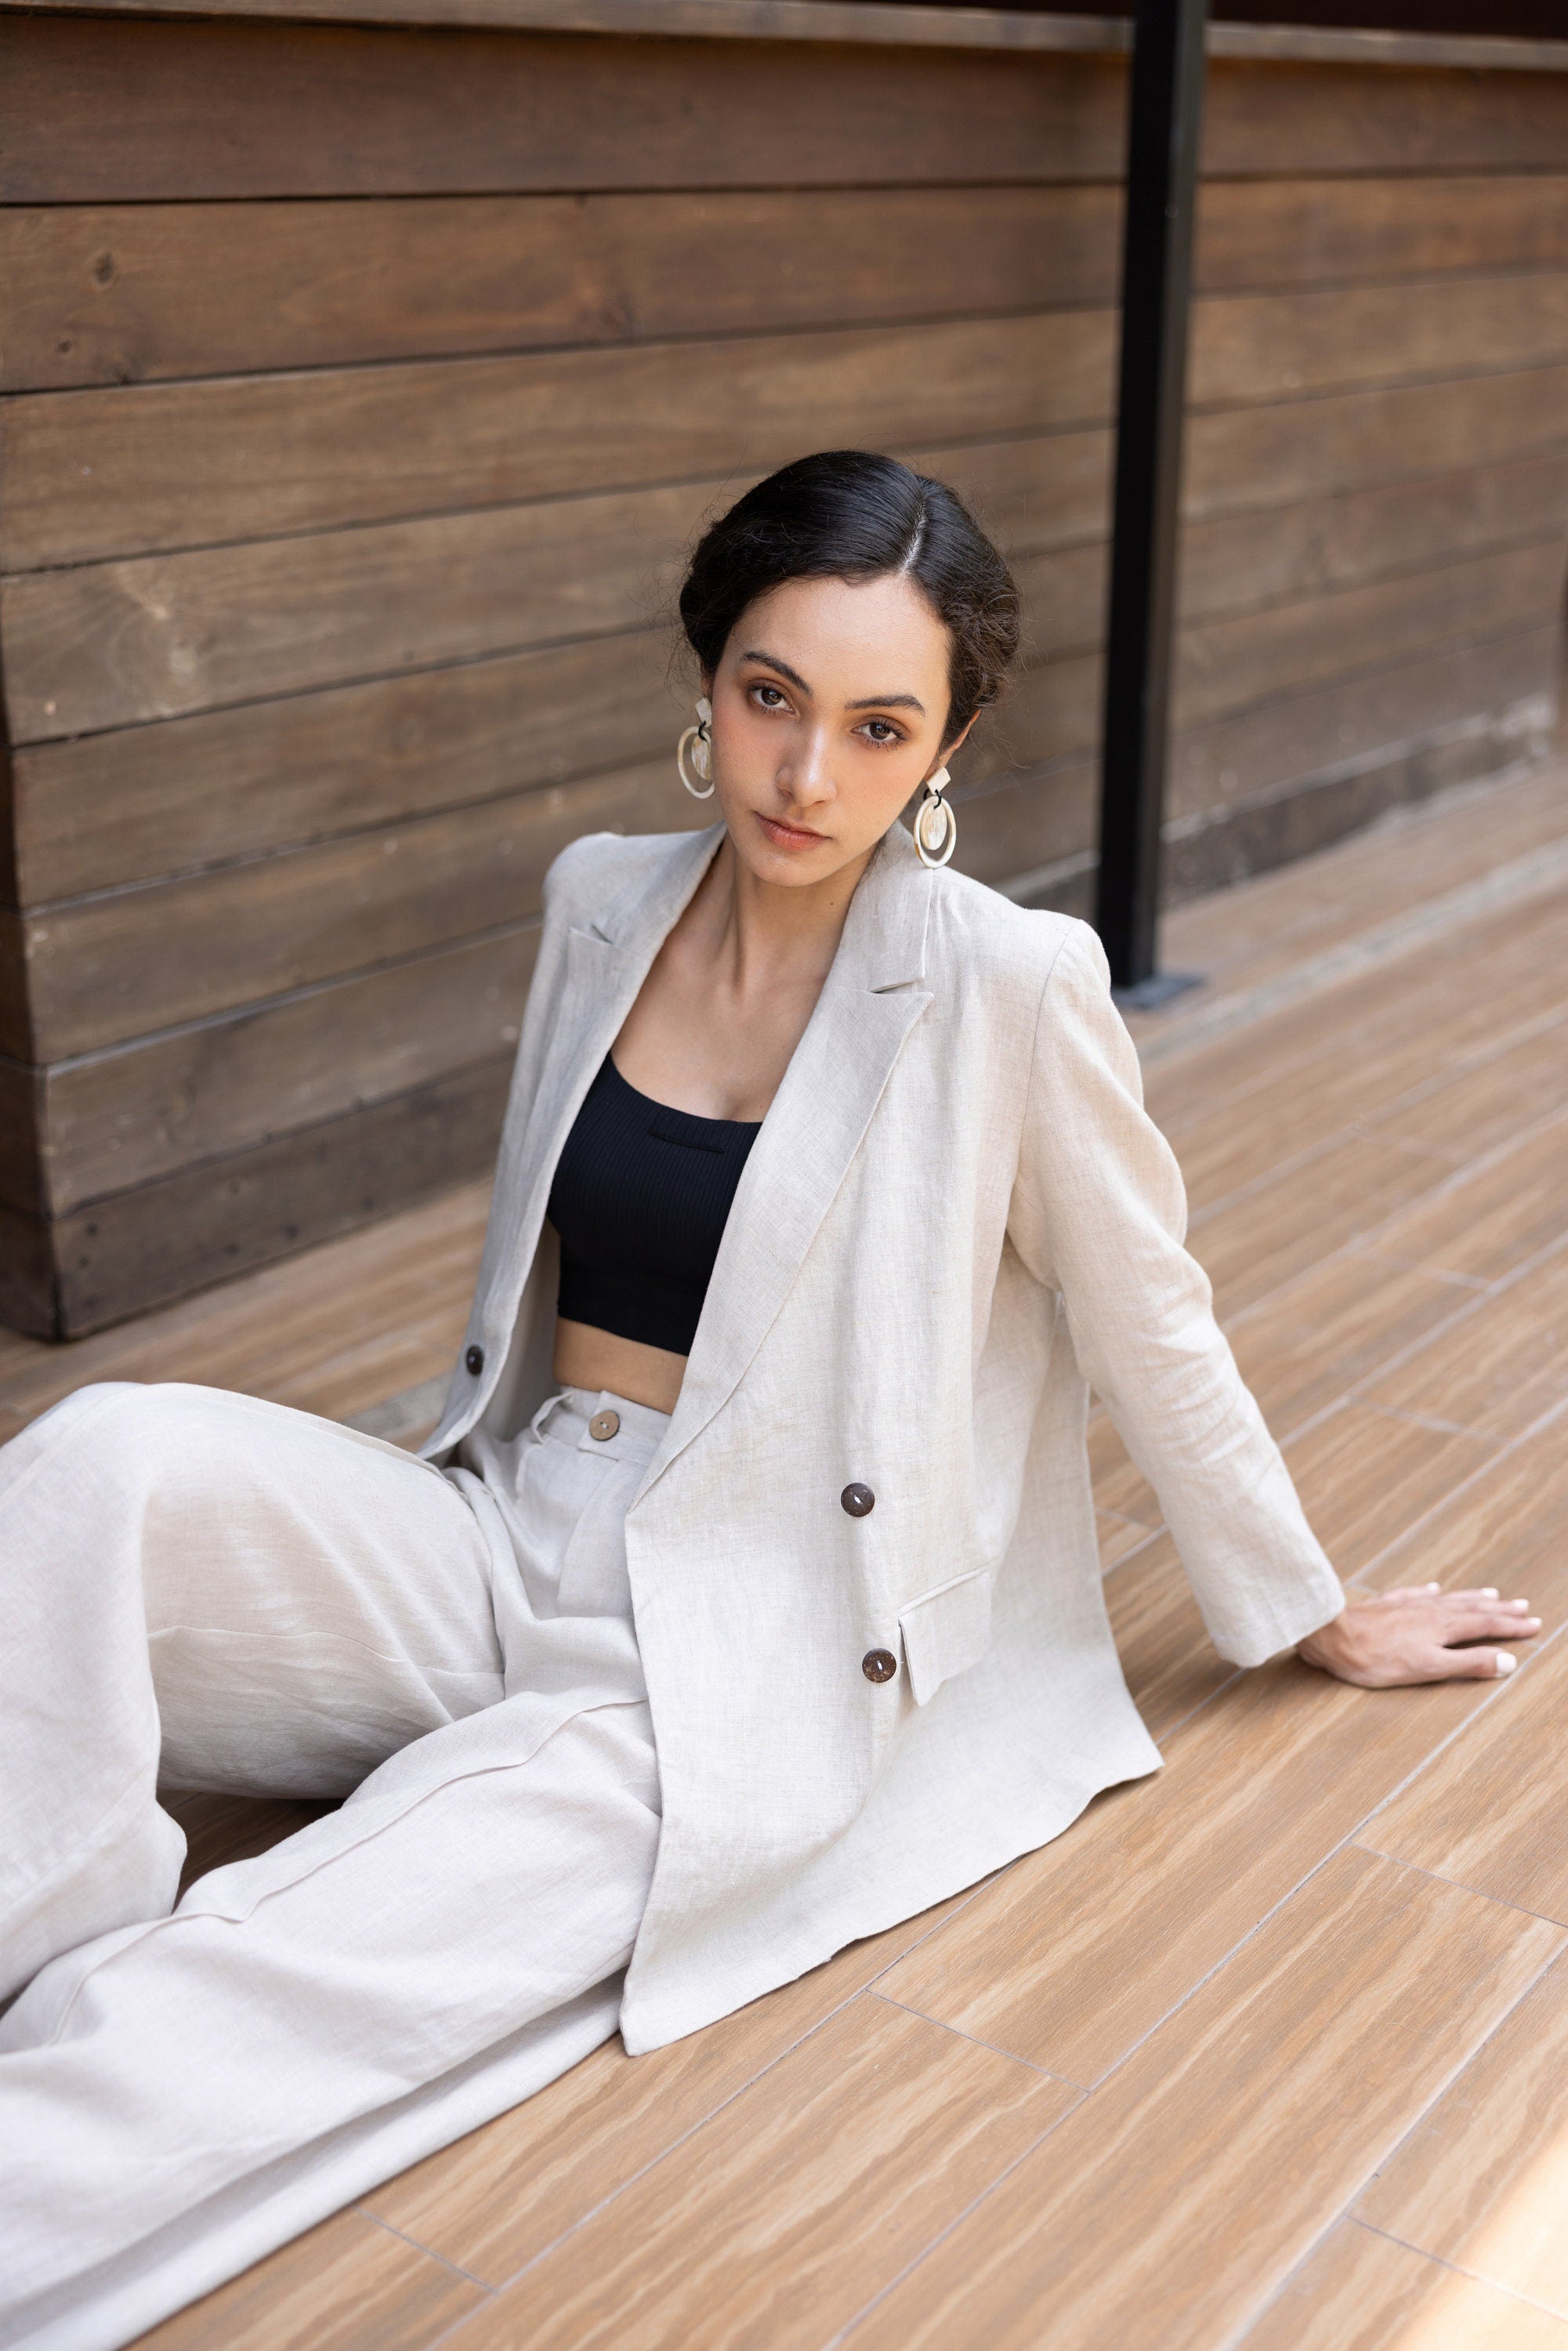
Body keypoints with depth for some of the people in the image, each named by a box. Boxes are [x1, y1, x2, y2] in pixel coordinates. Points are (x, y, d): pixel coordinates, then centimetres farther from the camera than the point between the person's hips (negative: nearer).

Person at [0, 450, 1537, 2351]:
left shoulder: (1009, 988, -13)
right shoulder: (600, 899, 4)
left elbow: (1154, 1337, 0)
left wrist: (1311, 1619, 10)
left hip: (739, 1656, -5)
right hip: (503, 1544, 5)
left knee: (276, 2010, -26)